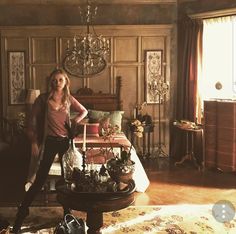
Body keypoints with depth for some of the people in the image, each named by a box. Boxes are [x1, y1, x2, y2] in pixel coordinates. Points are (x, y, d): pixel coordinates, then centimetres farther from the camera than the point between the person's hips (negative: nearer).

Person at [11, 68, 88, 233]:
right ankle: (21, 213, 6)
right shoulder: (43, 98, -3)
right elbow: (33, 120, -3)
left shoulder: (69, 99, 5)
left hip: (66, 141, 3)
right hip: (49, 141, -3)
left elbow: (84, 111, 20)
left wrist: (75, 120, 1)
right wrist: (34, 142, -8)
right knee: (40, 178, -4)